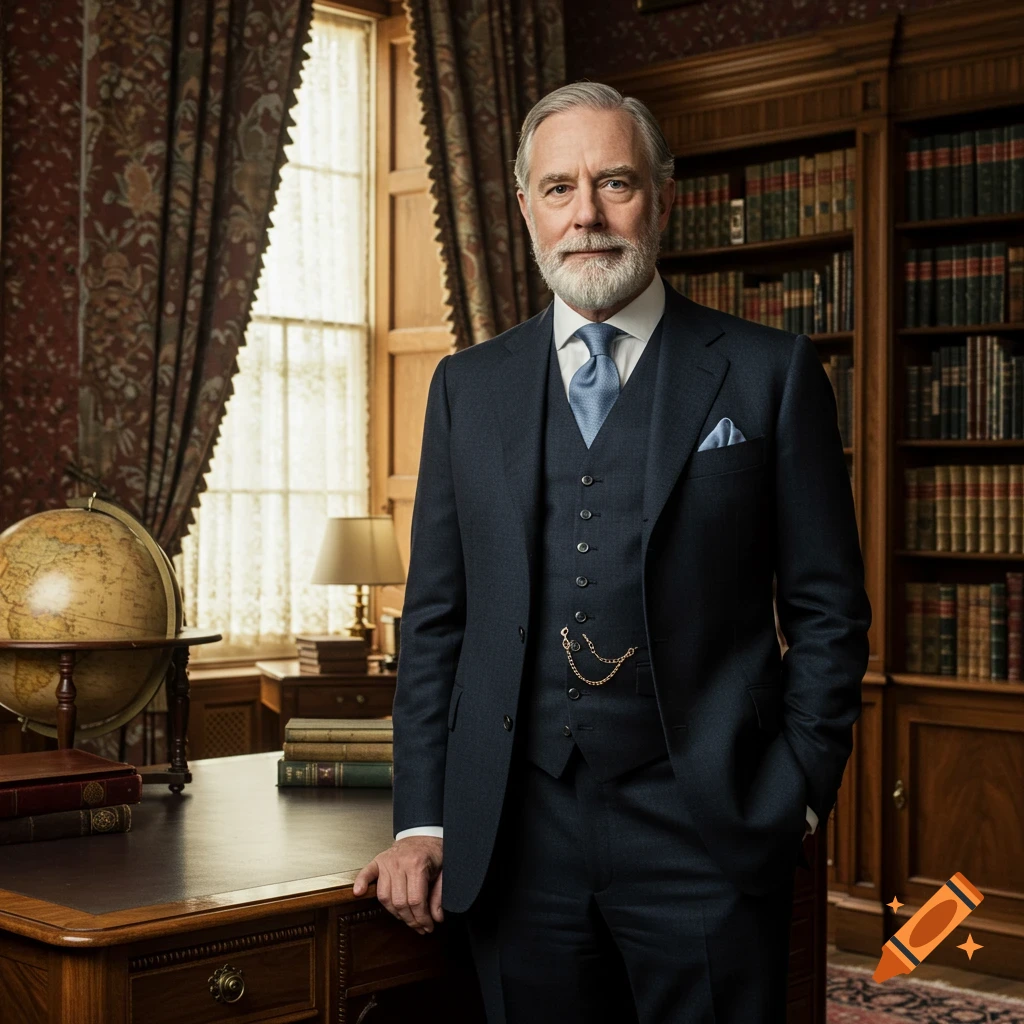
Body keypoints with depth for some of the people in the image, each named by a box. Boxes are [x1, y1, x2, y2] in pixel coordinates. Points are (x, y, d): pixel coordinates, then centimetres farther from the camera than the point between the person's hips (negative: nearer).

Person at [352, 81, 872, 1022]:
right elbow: (434, 618, 9)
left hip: (705, 837, -2)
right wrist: (424, 821, 3)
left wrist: (797, 797, -5)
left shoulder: (771, 373, 1)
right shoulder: (467, 387, 9)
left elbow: (827, 609, 2)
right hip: (517, 839, 3)